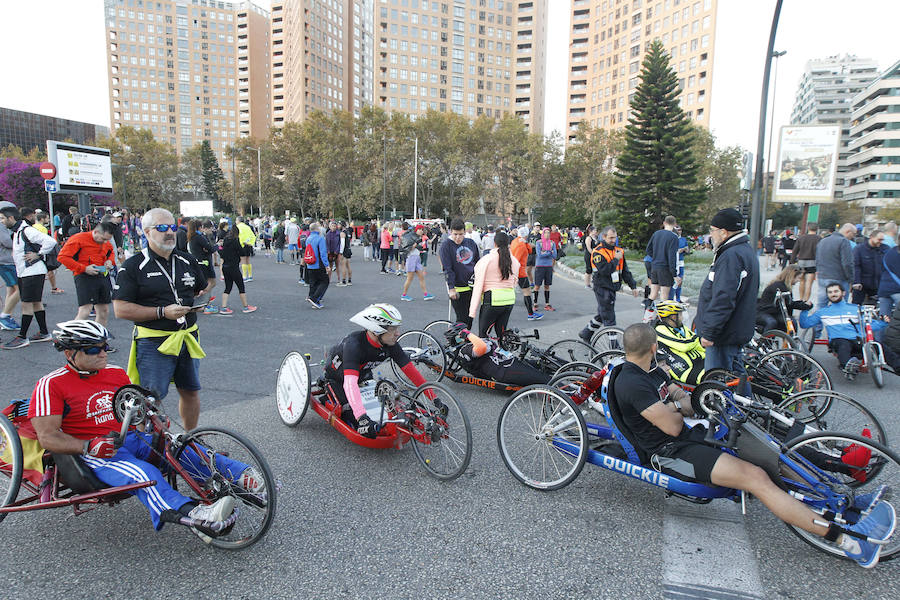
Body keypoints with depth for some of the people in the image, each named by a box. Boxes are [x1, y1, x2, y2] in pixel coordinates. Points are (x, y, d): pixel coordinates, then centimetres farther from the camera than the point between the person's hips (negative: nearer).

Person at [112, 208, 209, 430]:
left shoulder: (187, 261, 10)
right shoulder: (134, 266, -6)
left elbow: (203, 289, 24)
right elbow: (121, 309, -11)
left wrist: (199, 300, 0)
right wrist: (163, 312, -19)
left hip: (188, 338, 5)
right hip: (153, 343, -5)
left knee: (190, 391, 14)